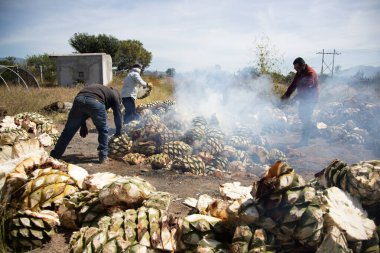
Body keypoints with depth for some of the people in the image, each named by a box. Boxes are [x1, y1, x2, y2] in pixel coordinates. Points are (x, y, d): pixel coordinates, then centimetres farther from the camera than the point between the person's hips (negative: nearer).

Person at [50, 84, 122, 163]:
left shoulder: (97, 88, 42)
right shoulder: (114, 94, 29)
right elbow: (117, 114, 25)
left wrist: (83, 127, 36)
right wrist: (118, 132, 35)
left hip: (79, 98, 5)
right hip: (95, 102, -4)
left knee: (69, 130, 13)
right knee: (103, 130, 17)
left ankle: (55, 155, 20)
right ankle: (103, 157, 19)